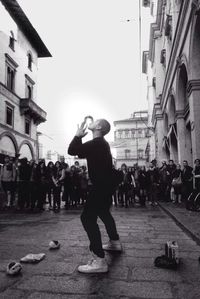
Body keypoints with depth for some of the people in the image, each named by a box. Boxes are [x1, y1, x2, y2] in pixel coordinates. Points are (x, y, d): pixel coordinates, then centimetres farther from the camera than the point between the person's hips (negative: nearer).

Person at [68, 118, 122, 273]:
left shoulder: (96, 143, -19)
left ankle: (99, 261, -17)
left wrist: (78, 135, -6)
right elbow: (81, 153, 23)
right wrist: (80, 137, 16)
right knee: (104, 213, 27)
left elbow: (71, 150, -21)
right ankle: (115, 242, 44)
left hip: (101, 187, -11)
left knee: (88, 218, -14)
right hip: (105, 186, 11)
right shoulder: (101, 143, 14)